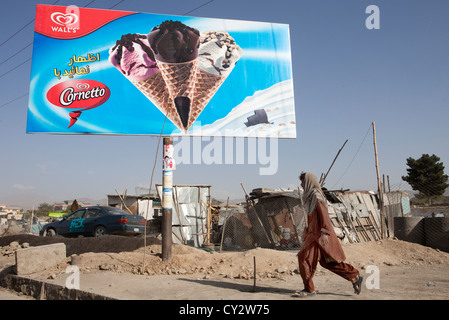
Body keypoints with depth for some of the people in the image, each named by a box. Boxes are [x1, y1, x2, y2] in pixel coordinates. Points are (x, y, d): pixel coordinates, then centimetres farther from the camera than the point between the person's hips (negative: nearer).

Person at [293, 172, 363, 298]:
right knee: (326, 261, 12)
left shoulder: (316, 195, -13)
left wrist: (324, 233, -28)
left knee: (304, 257, -7)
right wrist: (307, 232, 23)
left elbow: (324, 214, -21)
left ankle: (309, 289, 2)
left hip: (319, 234, -10)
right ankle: (355, 276, 19)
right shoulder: (311, 196, 15)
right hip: (314, 233, 10)